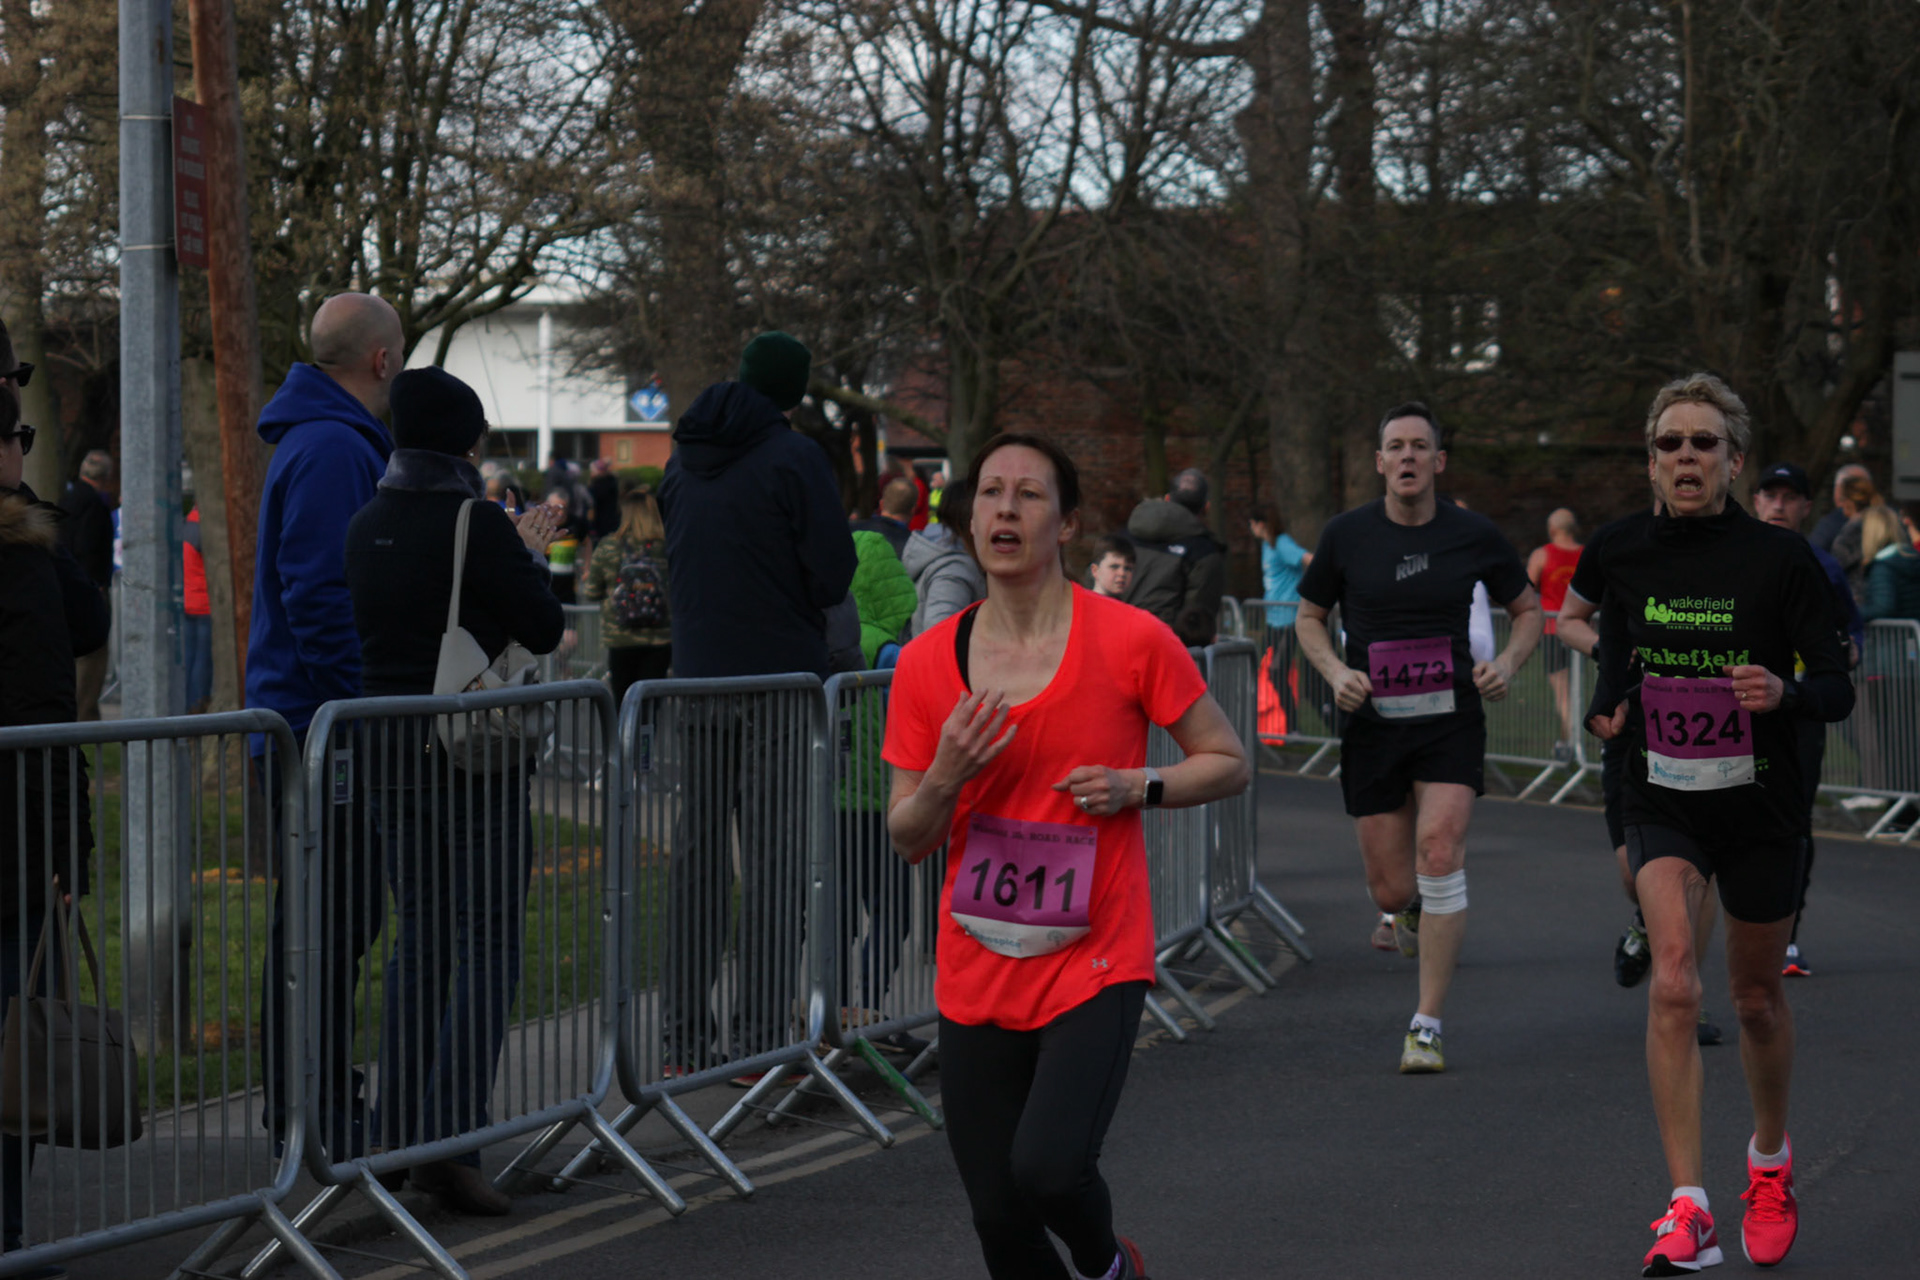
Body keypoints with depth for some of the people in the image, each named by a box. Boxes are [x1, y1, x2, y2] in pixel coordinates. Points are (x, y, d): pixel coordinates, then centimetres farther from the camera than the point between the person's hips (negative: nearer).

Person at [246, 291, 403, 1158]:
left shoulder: (328, 440, 18)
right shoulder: (333, 449, -16)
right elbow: (320, 596, -23)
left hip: (308, 724, 11)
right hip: (321, 726, -11)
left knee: (340, 916, 16)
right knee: (331, 922, -7)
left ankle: (305, 1101, 24)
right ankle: (317, 1117, -3)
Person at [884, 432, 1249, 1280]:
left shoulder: (1132, 640, -7)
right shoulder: (927, 662, 1)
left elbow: (1230, 763, 3)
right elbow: (908, 840, 6)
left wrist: (1139, 787, -14)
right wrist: (946, 776, -15)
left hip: (1095, 963, -3)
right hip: (975, 978, 3)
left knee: (1047, 1169, -22)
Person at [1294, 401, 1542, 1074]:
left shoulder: (1473, 535, -1)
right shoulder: (1346, 535, -1)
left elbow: (1529, 608, 13)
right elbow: (1308, 618, 11)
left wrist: (1507, 663, -6)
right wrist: (1336, 671, -8)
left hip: (1451, 720, -1)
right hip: (1373, 723, 1)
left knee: (1440, 849, -19)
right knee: (1391, 889, 1)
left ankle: (1427, 1026, -11)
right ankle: (1413, 910, 44)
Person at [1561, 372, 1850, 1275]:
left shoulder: (1780, 559, -11)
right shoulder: (1621, 552, -4)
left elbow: (1837, 691, -8)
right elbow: (1582, 607, 21)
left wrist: (1783, 693, -28)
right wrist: (1603, 701, 12)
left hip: (1761, 809, 0)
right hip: (1663, 802, 1)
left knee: (1756, 997, 14)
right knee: (1672, 981, -20)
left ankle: (1770, 1161, 44)